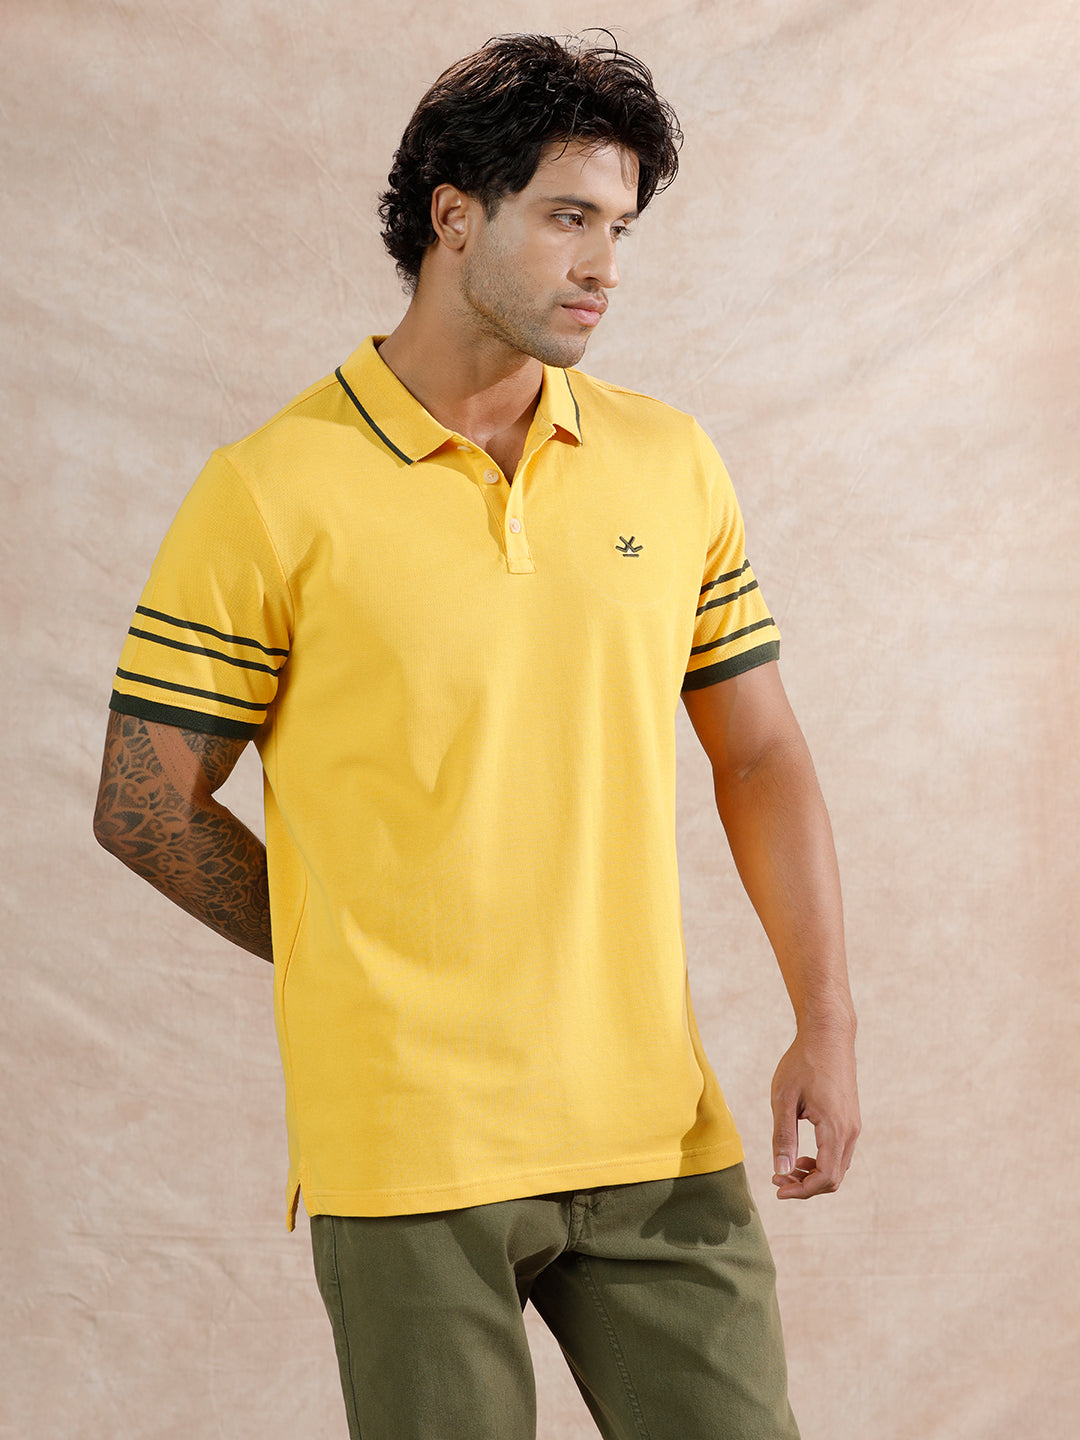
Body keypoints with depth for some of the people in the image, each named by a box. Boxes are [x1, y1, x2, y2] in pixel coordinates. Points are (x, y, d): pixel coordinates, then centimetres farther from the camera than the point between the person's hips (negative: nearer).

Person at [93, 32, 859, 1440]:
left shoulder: (671, 463, 8)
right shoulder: (272, 493, -6)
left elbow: (759, 752, 14)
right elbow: (147, 808, -1)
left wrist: (826, 1019, 5)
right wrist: (367, 967, 4)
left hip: (659, 1127, 4)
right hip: (413, 1149, -4)